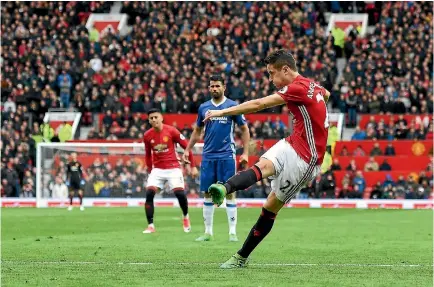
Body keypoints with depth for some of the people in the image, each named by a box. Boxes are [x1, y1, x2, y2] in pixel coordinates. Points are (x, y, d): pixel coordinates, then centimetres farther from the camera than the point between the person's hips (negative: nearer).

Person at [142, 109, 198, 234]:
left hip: (173, 168, -3)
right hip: (157, 169, 3)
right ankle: (150, 226, -10)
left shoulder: (171, 131, -10)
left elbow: (186, 146, -3)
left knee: (180, 194, -15)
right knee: (149, 193, -16)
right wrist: (149, 170, 17)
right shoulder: (147, 136, -1)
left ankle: (186, 217, 16)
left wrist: (193, 166, -3)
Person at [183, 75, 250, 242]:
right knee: (207, 193, 5)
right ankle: (208, 232, 12)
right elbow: (197, 131, 21)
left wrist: (245, 153, -5)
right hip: (208, 156, 4)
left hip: (226, 156, -4)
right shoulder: (204, 107, 9)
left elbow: (244, 129, 3)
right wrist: (188, 149, 13)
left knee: (229, 193, -4)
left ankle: (232, 232, 0)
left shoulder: (232, 106, -1)